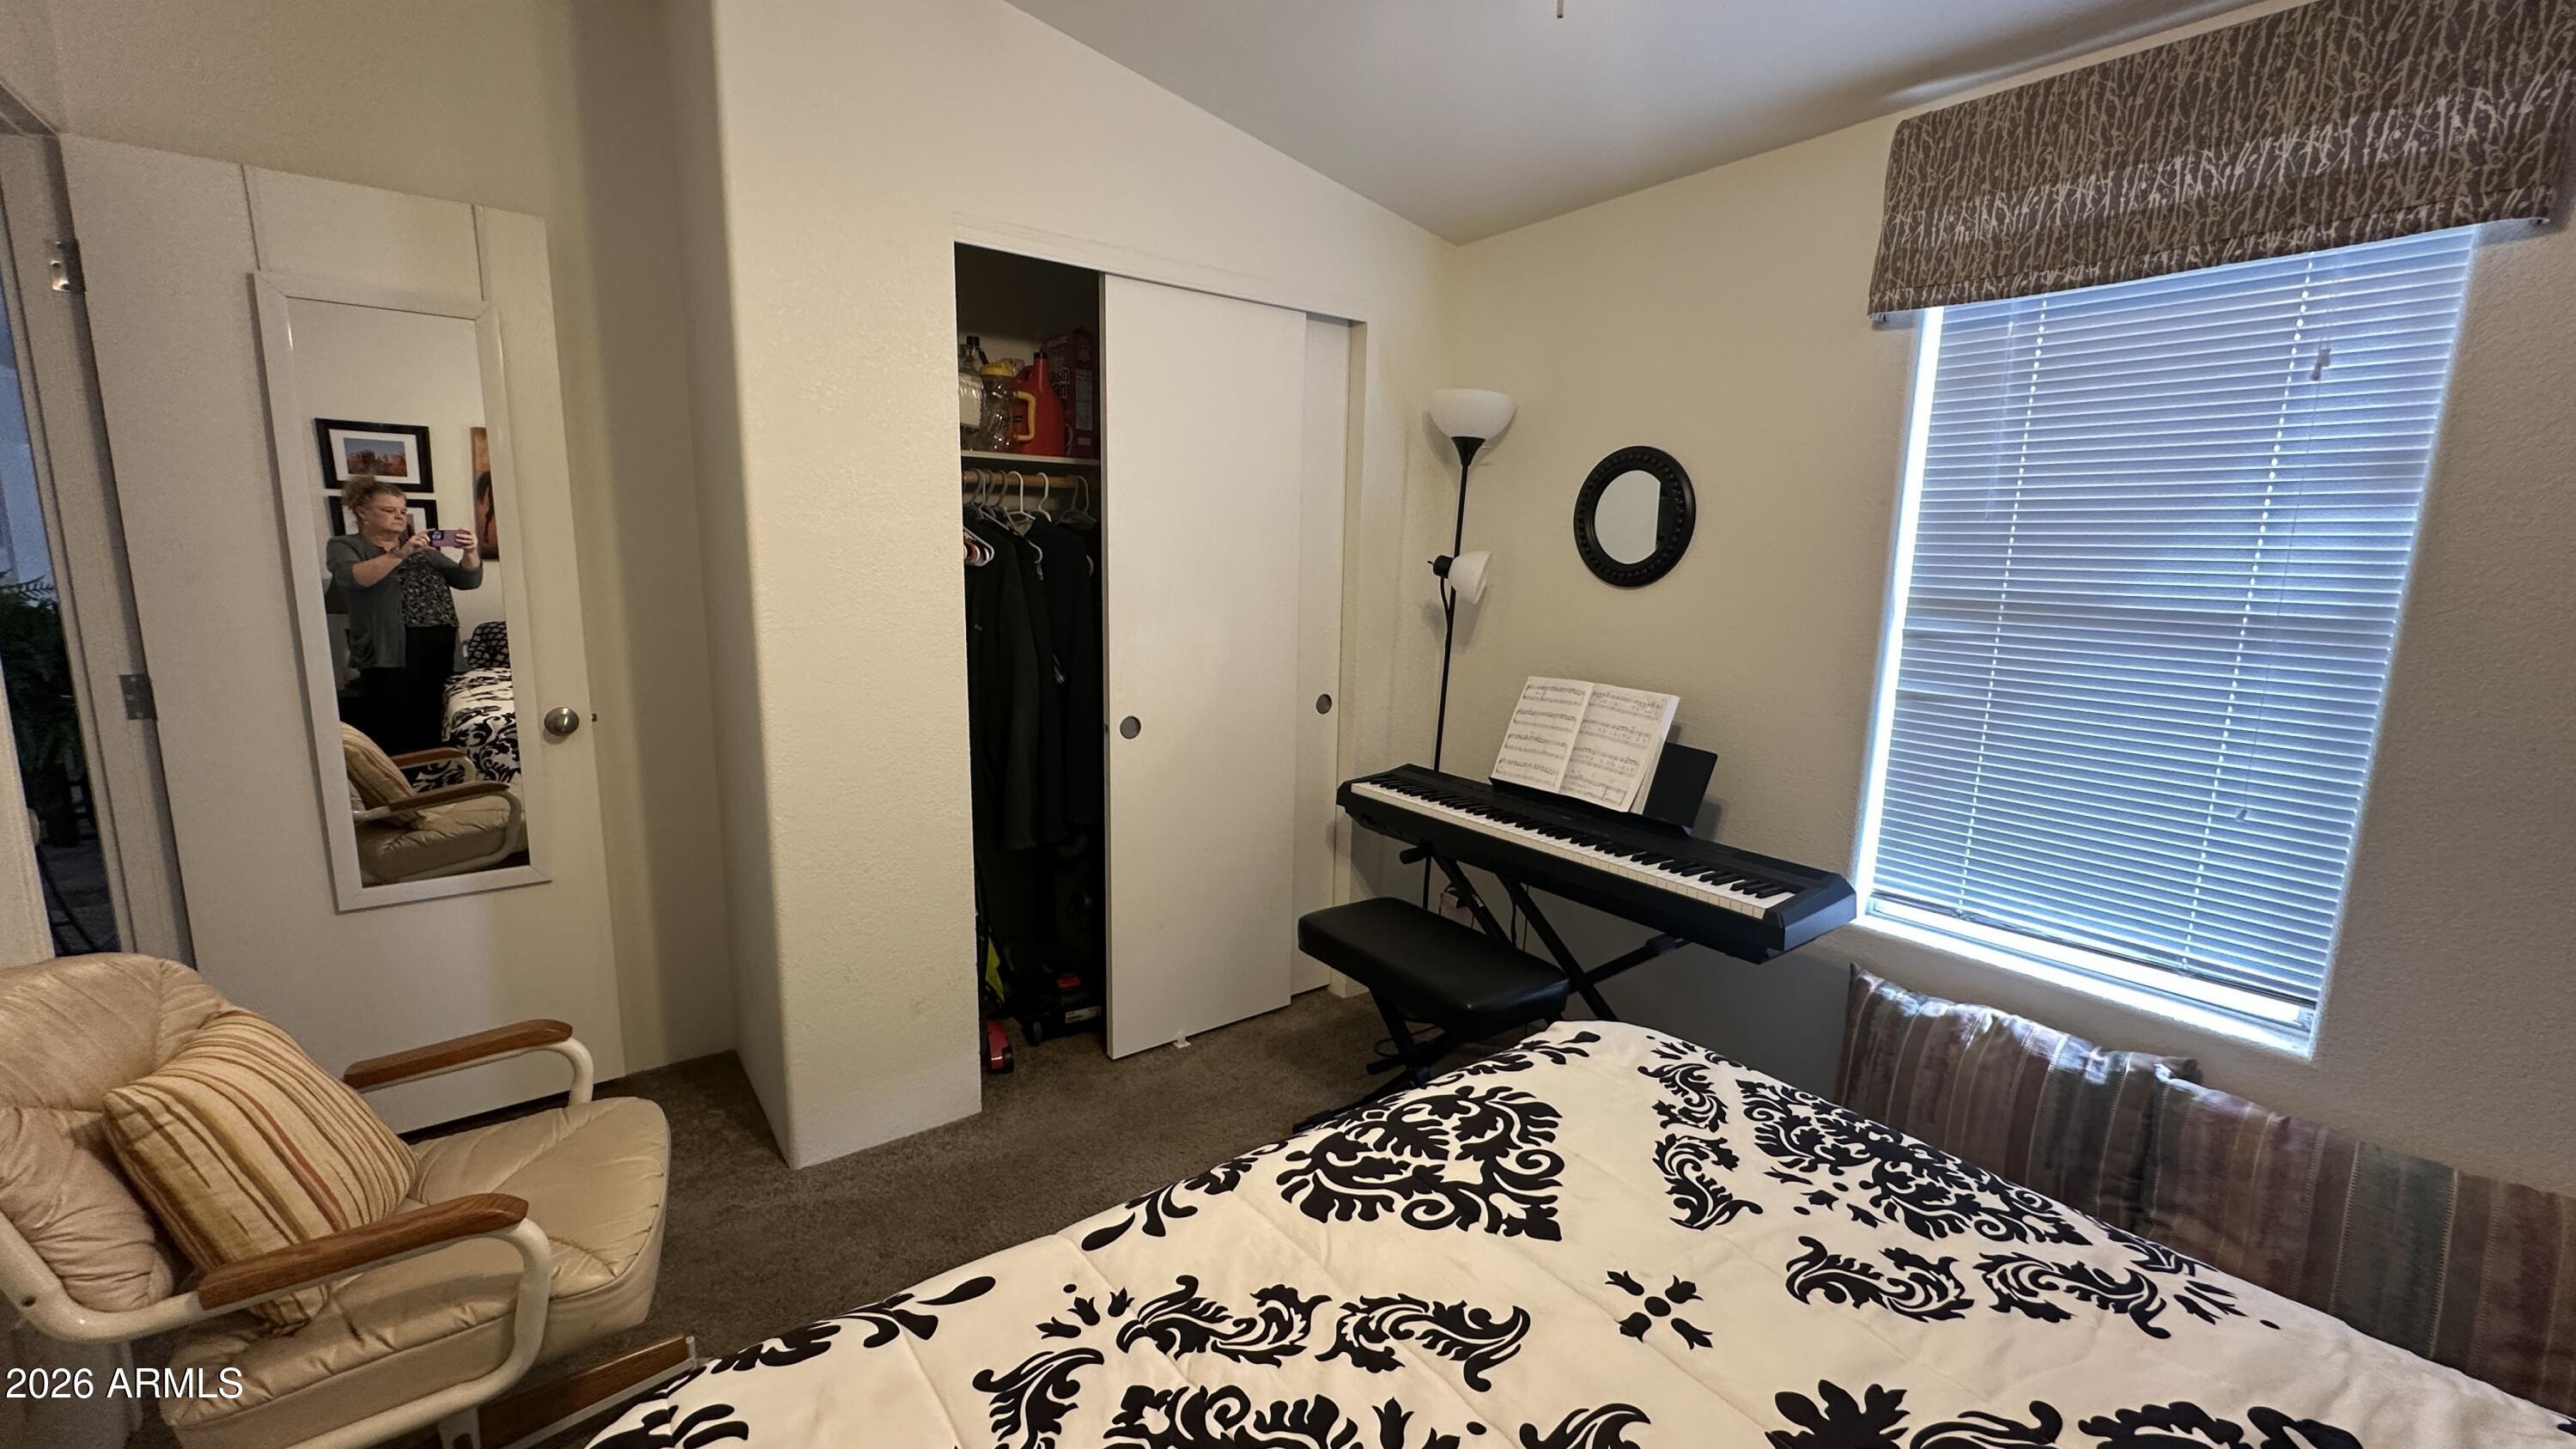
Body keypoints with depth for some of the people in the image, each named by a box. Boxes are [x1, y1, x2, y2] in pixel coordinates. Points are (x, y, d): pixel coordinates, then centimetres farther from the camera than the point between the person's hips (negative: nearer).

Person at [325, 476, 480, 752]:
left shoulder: (424, 549, 22)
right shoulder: (344, 547, 8)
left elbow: (468, 580, 13)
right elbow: (354, 577, -13)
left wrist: (470, 553, -5)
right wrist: (400, 553, -22)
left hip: (440, 654, 5)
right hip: (391, 656, -4)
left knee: (430, 739, 5)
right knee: (396, 746, -8)